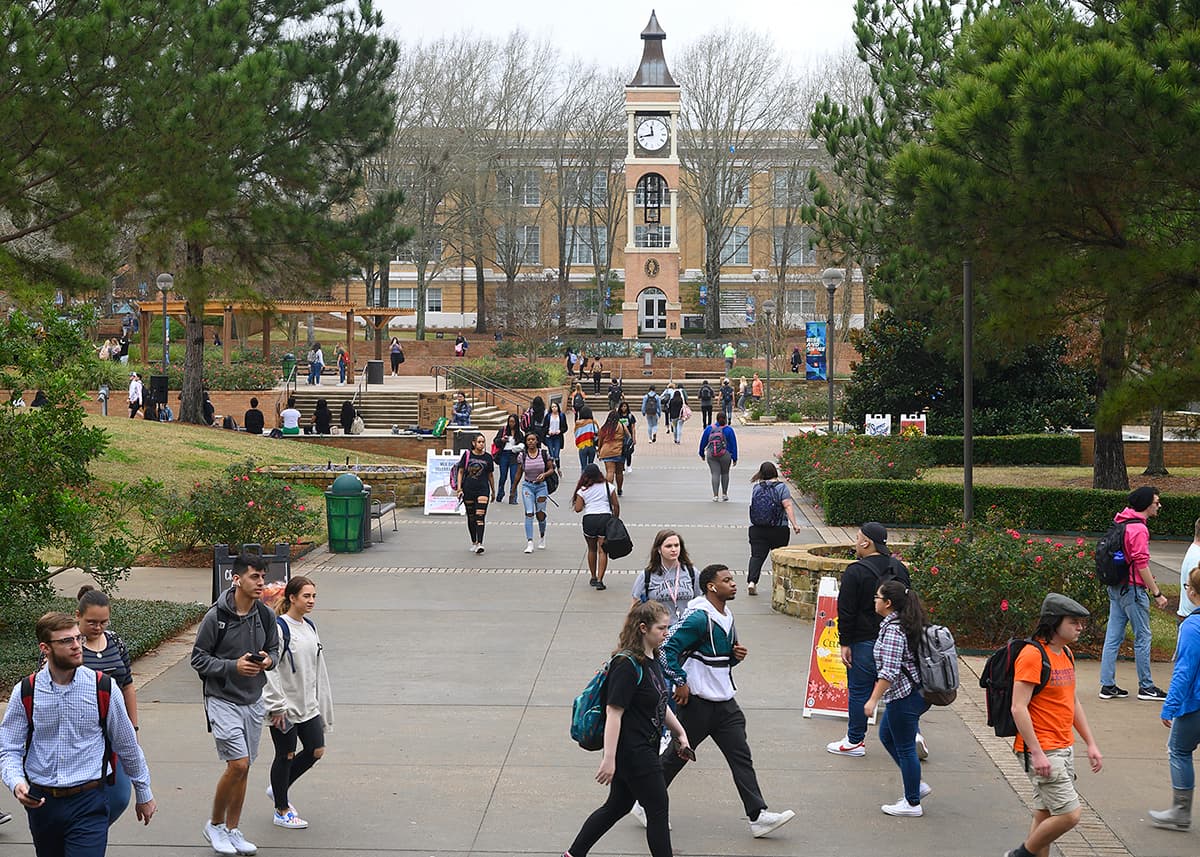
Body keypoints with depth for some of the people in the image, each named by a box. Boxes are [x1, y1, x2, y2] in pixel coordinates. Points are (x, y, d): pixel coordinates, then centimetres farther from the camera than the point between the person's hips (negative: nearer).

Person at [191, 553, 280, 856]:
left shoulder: (266, 615, 0)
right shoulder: (216, 616, -15)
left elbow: (274, 649, 14)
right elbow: (198, 658, -9)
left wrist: (269, 660, -9)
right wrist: (233, 666, -21)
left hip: (253, 701, 6)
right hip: (223, 700, -5)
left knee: (243, 769, 11)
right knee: (238, 764, -13)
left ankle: (232, 830, 25)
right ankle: (215, 825, 8)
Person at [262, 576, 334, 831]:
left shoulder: (310, 627, 10)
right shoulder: (279, 628, -16)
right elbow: (268, 669, -20)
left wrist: (322, 704, 17)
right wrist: (277, 706, -20)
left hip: (307, 705, 8)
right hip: (285, 707, -8)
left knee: (316, 750, 9)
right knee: (286, 755, 3)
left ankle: (278, 789, 29)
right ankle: (281, 811, 19)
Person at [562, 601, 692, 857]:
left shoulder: (653, 659, 8)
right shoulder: (627, 665, -21)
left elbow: (661, 704, 22)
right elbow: (613, 713, -24)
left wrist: (680, 733, 23)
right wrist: (609, 759, -25)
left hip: (644, 748, 10)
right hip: (632, 752, -10)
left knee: (617, 806, 17)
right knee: (658, 810, 0)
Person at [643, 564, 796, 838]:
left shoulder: (727, 615, 12)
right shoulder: (698, 617, -18)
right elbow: (667, 648, -23)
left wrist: (737, 656, 3)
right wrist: (680, 682, -20)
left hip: (724, 701, 8)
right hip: (697, 701, -8)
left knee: (741, 756, 3)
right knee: (676, 755, 4)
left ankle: (758, 816, 4)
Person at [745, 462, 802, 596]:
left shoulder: (756, 488, 4)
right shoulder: (781, 487, -5)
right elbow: (788, 506, -11)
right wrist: (794, 524, -13)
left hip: (757, 529, 2)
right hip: (779, 529, -2)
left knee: (757, 555, -3)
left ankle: (752, 581, -21)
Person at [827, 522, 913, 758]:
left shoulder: (856, 571, -13)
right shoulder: (899, 569, 8)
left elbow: (847, 612, -14)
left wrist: (844, 643, -7)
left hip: (865, 642, -6)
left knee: (859, 692, 4)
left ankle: (855, 741, 12)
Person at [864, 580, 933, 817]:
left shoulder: (893, 630, -21)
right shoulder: (908, 624, 10)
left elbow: (890, 671, -25)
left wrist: (873, 699, -21)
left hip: (905, 697, -10)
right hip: (915, 693, 10)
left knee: (904, 747, 0)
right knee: (886, 735, 23)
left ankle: (912, 804, 9)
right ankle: (916, 785, 27)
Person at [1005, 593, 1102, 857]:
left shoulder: (1066, 654, 13)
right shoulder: (1032, 655, -16)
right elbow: (1018, 709, -20)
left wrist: (1091, 744, 17)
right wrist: (1037, 754, -23)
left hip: (1064, 748, 9)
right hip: (1041, 751, -9)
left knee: (1046, 815, 11)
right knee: (1070, 814, -11)